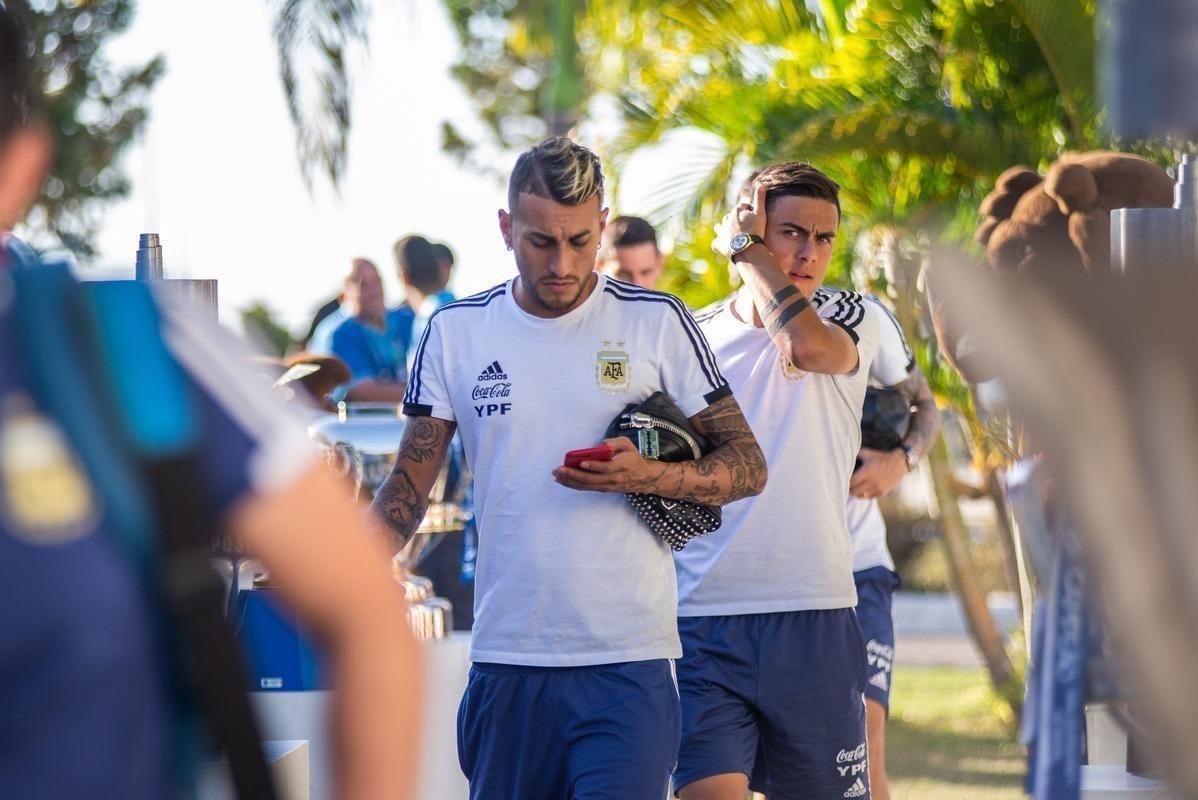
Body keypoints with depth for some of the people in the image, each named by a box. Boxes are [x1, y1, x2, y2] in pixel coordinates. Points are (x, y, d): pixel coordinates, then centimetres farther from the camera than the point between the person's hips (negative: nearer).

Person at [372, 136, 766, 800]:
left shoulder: (656, 322, 1)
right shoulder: (454, 332, 7)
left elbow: (747, 464, 4)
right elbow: (409, 485, 10)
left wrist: (652, 477, -15)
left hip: (627, 665, -2)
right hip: (505, 662, 3)